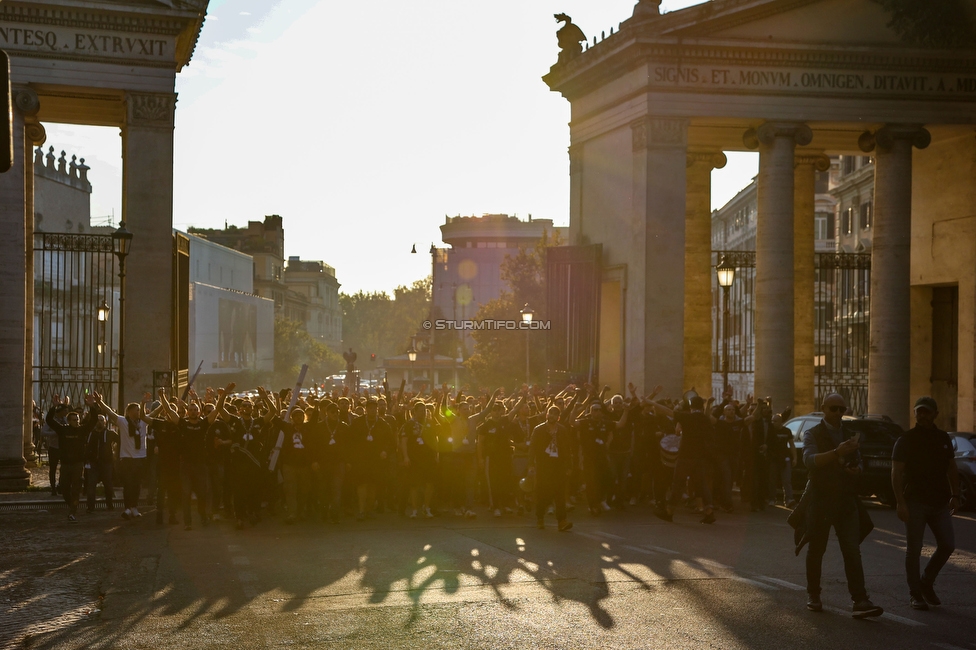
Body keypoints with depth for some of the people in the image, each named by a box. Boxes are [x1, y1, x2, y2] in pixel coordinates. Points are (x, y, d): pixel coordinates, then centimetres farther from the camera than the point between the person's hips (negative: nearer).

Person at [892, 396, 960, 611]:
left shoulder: (943, 438, 10)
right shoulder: (906, 440, -4)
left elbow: (952, 468, 18)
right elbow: (896, 473, -9)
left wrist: (954, 495, 8)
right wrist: (901, 503, -17)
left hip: (939, 503, 4)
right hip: (915, 502, -4)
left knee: (947, 545, 1)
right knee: (914, 549, -1)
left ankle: (927, 581, 21)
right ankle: (915, 593, 8)